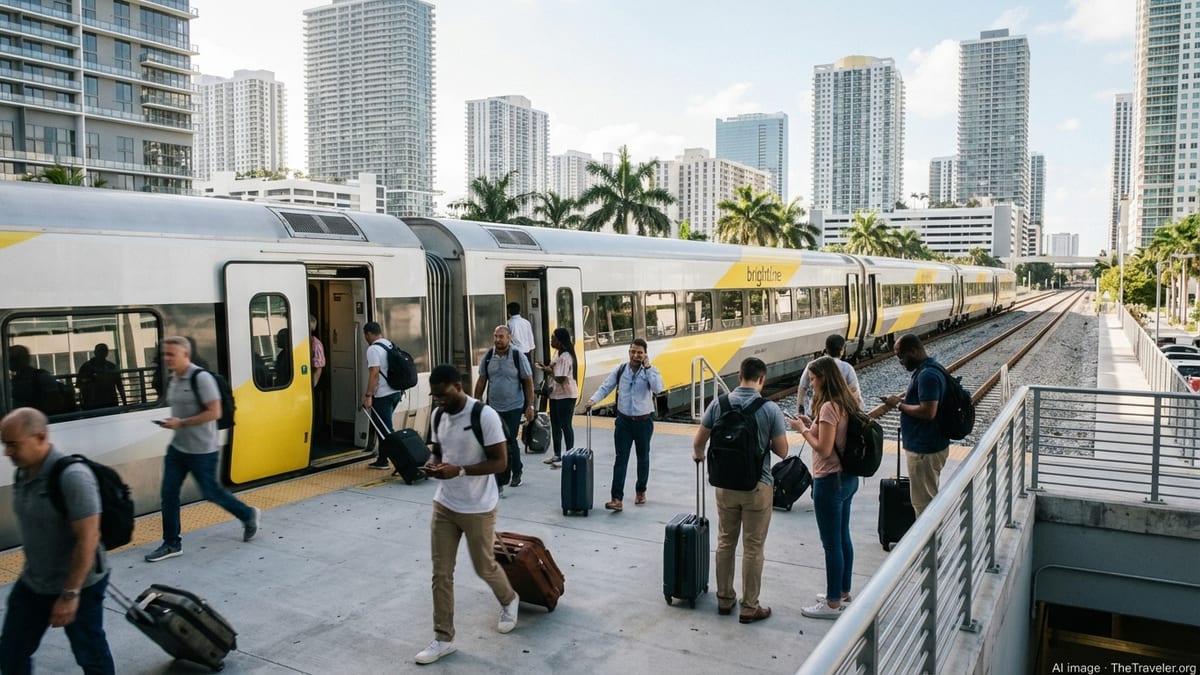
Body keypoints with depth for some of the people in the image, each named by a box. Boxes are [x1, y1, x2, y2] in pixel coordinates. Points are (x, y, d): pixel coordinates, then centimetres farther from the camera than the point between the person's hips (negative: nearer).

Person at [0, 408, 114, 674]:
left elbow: (88, 539, -27)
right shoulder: (23, 473, -1)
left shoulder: (72, 476, -27)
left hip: (80, 585, -8)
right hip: (32, 584, 8)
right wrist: (31, 570, 21)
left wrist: (69, 594, -25)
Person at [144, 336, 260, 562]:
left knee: (211, 492, 5)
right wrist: (171, 422, 6)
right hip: (177, 448, 8)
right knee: (168, 493, 5)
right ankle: (172, 544, 16)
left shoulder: (201, 378, -19)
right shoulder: (172, 380, 7)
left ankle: (248, 515, 27)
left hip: (202, 450, -8)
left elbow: (214, 412, -22)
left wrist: (182, 423, -23)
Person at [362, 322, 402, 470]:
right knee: (383, 427, 18)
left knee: (385, 429, -3)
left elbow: (374, 373, -22)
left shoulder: (373, 349, -14)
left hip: (382, 395, -9)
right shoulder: (390, 345, 12)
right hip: (395, 392, 9)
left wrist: (368, 395, -20)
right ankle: (382, 460, 23)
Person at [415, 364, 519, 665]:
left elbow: (500, 462, -19)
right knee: (441, 573, 7)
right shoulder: (439, 417, 1)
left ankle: (509, 601, 44)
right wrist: (431, 462, -10)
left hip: (478, 508, -6)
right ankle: (443, 638, 20)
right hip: (443, 505, 6)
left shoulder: (485, 416, -21)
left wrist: (459, 470, -29)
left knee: (484, 567, 12)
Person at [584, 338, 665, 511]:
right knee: (621, 459, -4)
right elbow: (606, 387, 0)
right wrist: (594, 399, -17)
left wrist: (647, 367, -23)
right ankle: (617, 498, -7)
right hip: (623, 421, 1)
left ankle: (641, 492, 34)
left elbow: (657, 389, -25)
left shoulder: (651, 371, -7)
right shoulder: (620, 370, 0)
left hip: (644, 421, -1)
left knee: (643, 458, 15)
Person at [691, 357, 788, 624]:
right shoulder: (770, 409, -13)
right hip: (757, 486, -3)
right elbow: (782, 452, -8)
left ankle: (725, 599, 27)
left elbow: (698, 441, 1)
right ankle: (749, 608, 15)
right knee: (753, 549, 6)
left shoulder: (719, 404, -5)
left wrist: (698, 456, 23)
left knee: (725, 543, 16)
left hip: (725, 484, 3)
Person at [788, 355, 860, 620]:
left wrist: (803, 430, -11)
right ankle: (843, 592, 33)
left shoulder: (829, 407, -21)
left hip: (830, 481, -10)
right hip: (847, 478, 10)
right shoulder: (846, 403, 7)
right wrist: (813, 425, 8)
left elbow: (824, 449, -22)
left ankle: (833, 603, 13)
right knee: (843, 538, 20)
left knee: (831, 544, 2)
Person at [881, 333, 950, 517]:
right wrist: (902, 399, 6)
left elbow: (928, 412, -29)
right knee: (929, 497, 19)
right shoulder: (926, 369, 10)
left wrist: (899, 405, -18)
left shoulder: (927, 375, -23)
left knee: (923, 502, 0)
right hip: (929, 446, 11)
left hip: (925, 451, -11)